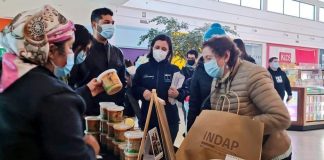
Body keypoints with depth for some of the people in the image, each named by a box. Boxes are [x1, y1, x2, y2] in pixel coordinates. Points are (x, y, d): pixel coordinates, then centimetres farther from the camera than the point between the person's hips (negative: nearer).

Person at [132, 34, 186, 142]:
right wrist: (142, 91, -14)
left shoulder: (174, 70, 5)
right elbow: (133, 90, 6)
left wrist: (177, 94, -17)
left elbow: (184, 93, 4)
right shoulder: (142, 68, 4)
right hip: (147, 119, 0)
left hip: (169, 120, 0)